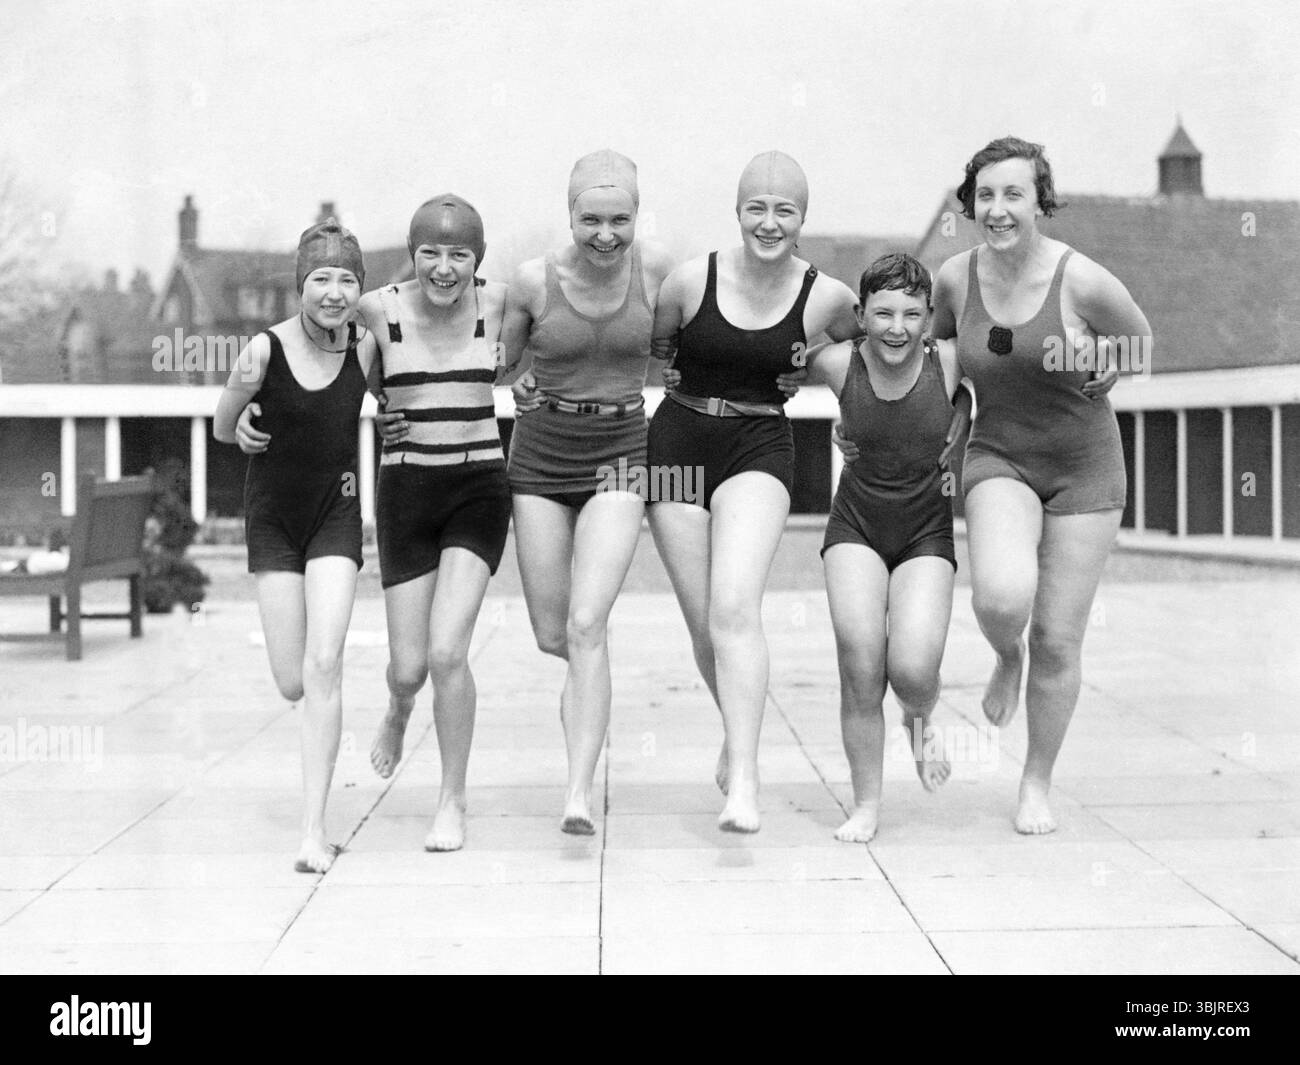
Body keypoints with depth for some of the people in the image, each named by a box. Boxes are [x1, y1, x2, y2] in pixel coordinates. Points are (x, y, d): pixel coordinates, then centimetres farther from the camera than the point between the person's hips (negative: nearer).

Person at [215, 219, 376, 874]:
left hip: (336, 514, 0)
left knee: (324, 666, -14)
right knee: (293, 684, 0)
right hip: (272, 518, 0)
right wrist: (239, 399, -24)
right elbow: (223, 432, -4)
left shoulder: (364, 346, -8)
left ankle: (314, 827, -8)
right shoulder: (267, 348, -15)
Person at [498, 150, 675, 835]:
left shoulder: (658, 270, -6)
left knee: (585, 627, -16)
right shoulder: (533, 280, -7)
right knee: (552, 638, 6)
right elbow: (497, 365, 10)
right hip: (539, 458, 2)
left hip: (619, 458, -1)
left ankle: (579, 794, -14)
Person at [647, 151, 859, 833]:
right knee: (704, 623, 6)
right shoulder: (692, 279, -5)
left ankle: (743, 780, -20)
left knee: (735, 608, -21)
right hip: (678, 442, 2)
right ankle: (739, 729, 36)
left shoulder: (827, 296, -4)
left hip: (759, 448, -1)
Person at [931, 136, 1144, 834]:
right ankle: (1007, 657, 10)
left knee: (1058, 641, 2)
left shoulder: (1083, 281, -16)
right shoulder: (955, 278, -7)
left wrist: (1103, 374, -8)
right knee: (1002, 595, -29)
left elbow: (1141, 341, 5)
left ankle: (1037, 784, 25)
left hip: (1085, 469, -1)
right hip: (998, 458, 1)